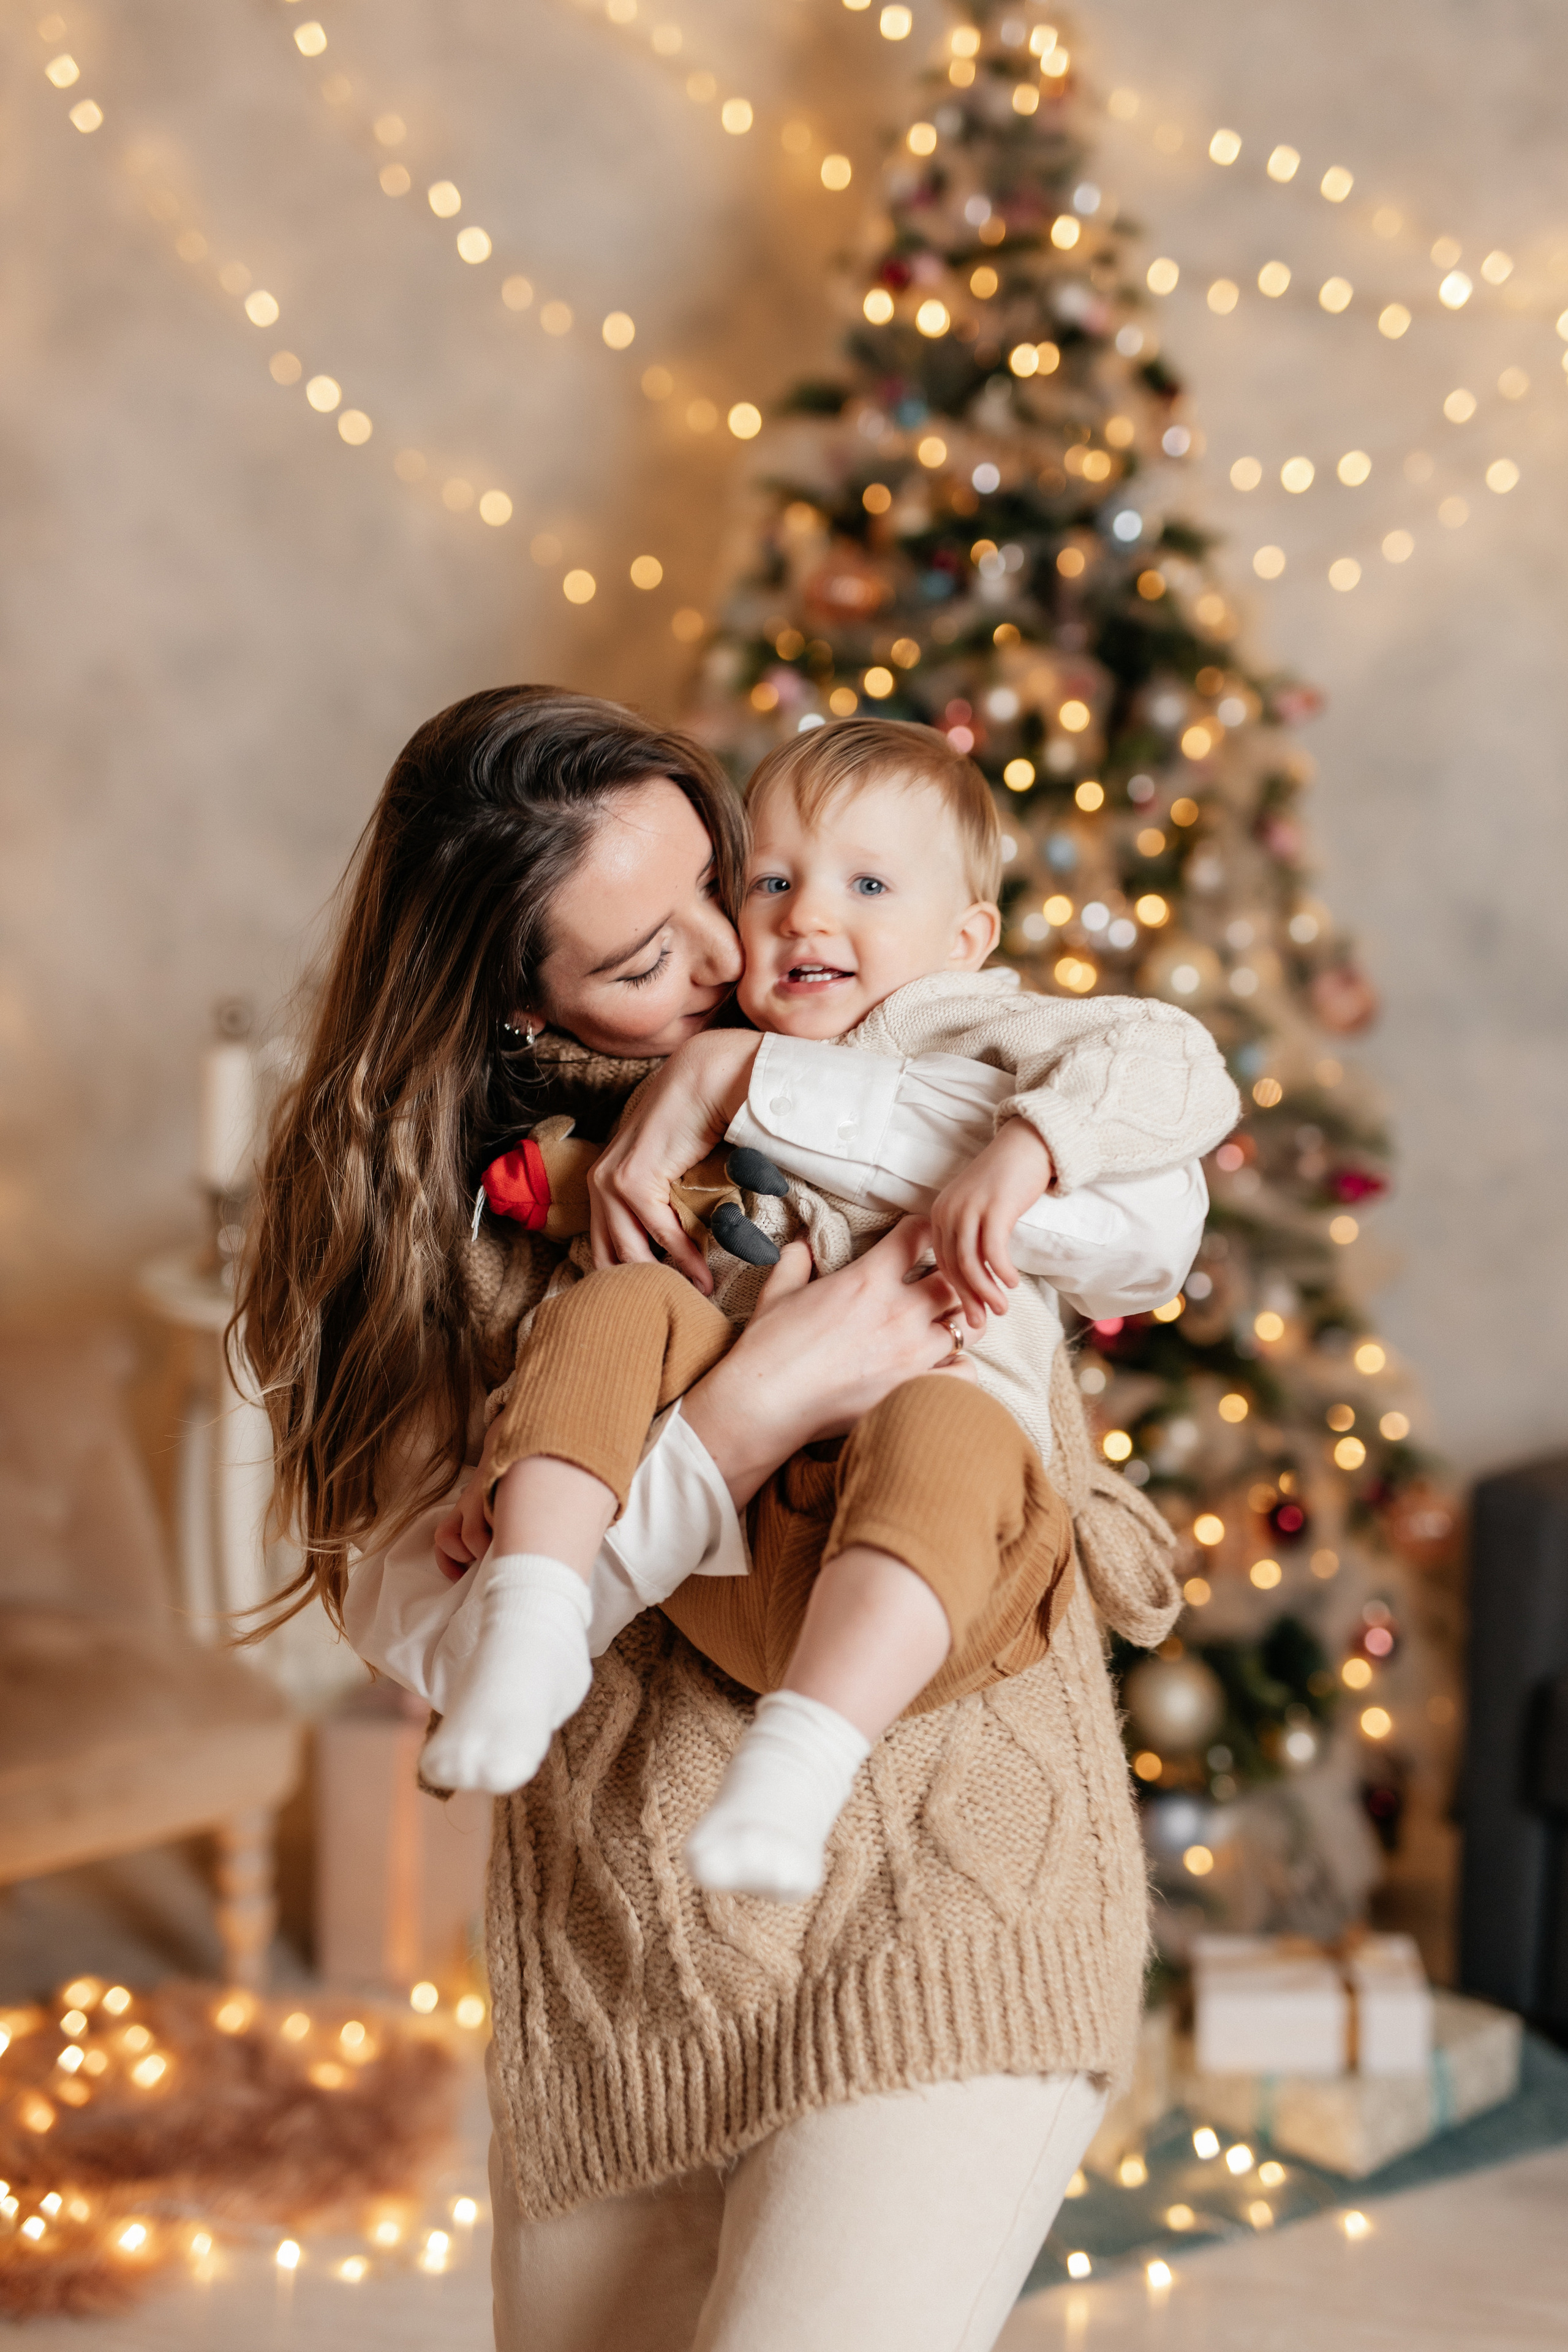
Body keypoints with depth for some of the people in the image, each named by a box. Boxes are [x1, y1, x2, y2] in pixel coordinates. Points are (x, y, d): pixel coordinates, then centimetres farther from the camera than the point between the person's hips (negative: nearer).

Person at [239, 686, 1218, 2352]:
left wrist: (750, 1082, -20)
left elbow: (1147, 1223, -18)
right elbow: (425, 1631, -13)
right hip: (611, 1965, 2)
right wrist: (764, 1400, -24)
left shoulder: (900, 1073, 2)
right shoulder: (416, 1213, -1)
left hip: (946, 1912, -2)